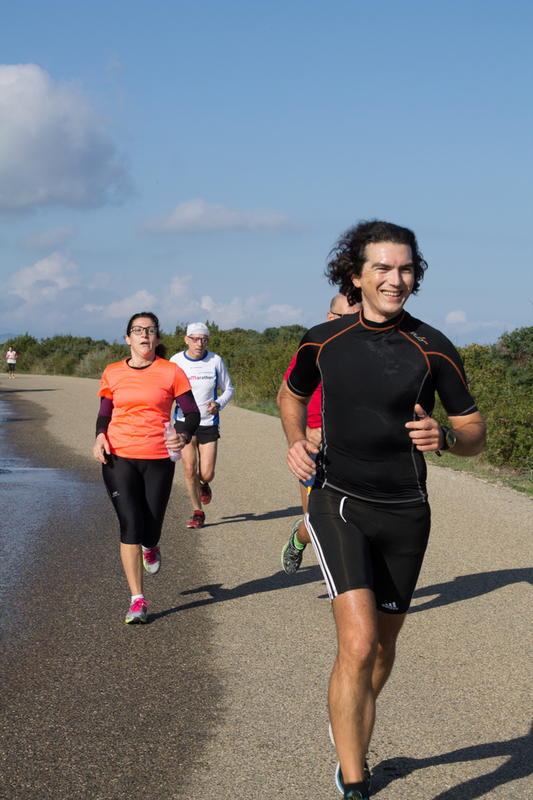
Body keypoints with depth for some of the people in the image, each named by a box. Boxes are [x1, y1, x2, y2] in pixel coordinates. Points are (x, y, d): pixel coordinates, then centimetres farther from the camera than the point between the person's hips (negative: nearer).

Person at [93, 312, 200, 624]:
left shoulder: (171, 372, 0)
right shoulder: (112, 373, 7)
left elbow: (193, 413, 1)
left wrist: (184, 436, -20)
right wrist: (100, 436, -4)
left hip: (158, 460, -1)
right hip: (119, 458, 1)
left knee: (149, 532, 1)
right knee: (130, 524, -14)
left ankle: (151, 545, 42)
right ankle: (138, 599, -3)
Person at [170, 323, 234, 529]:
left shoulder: (215, 361, -3)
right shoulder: (175, 361, -3)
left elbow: (229, 389, 7)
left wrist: (218, 404, -14)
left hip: (209, 423, 0)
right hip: (184, 422, 0)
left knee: (206, 474, -4)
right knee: (189, 469, -8)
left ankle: (203, 485, 35)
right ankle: (197, 512, 11)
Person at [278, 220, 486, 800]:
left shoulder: (433, 349, -5)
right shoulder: (322, 342, -1)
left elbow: (475, 434, 1)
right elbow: (292, 394, 20)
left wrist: (444, 436, -22)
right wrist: (296, 441, 0)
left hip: (404, 513, 2)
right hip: (338, 505, -1)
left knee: (382, 649, 15)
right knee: (358, 642, -19)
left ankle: (348, 737, 44)